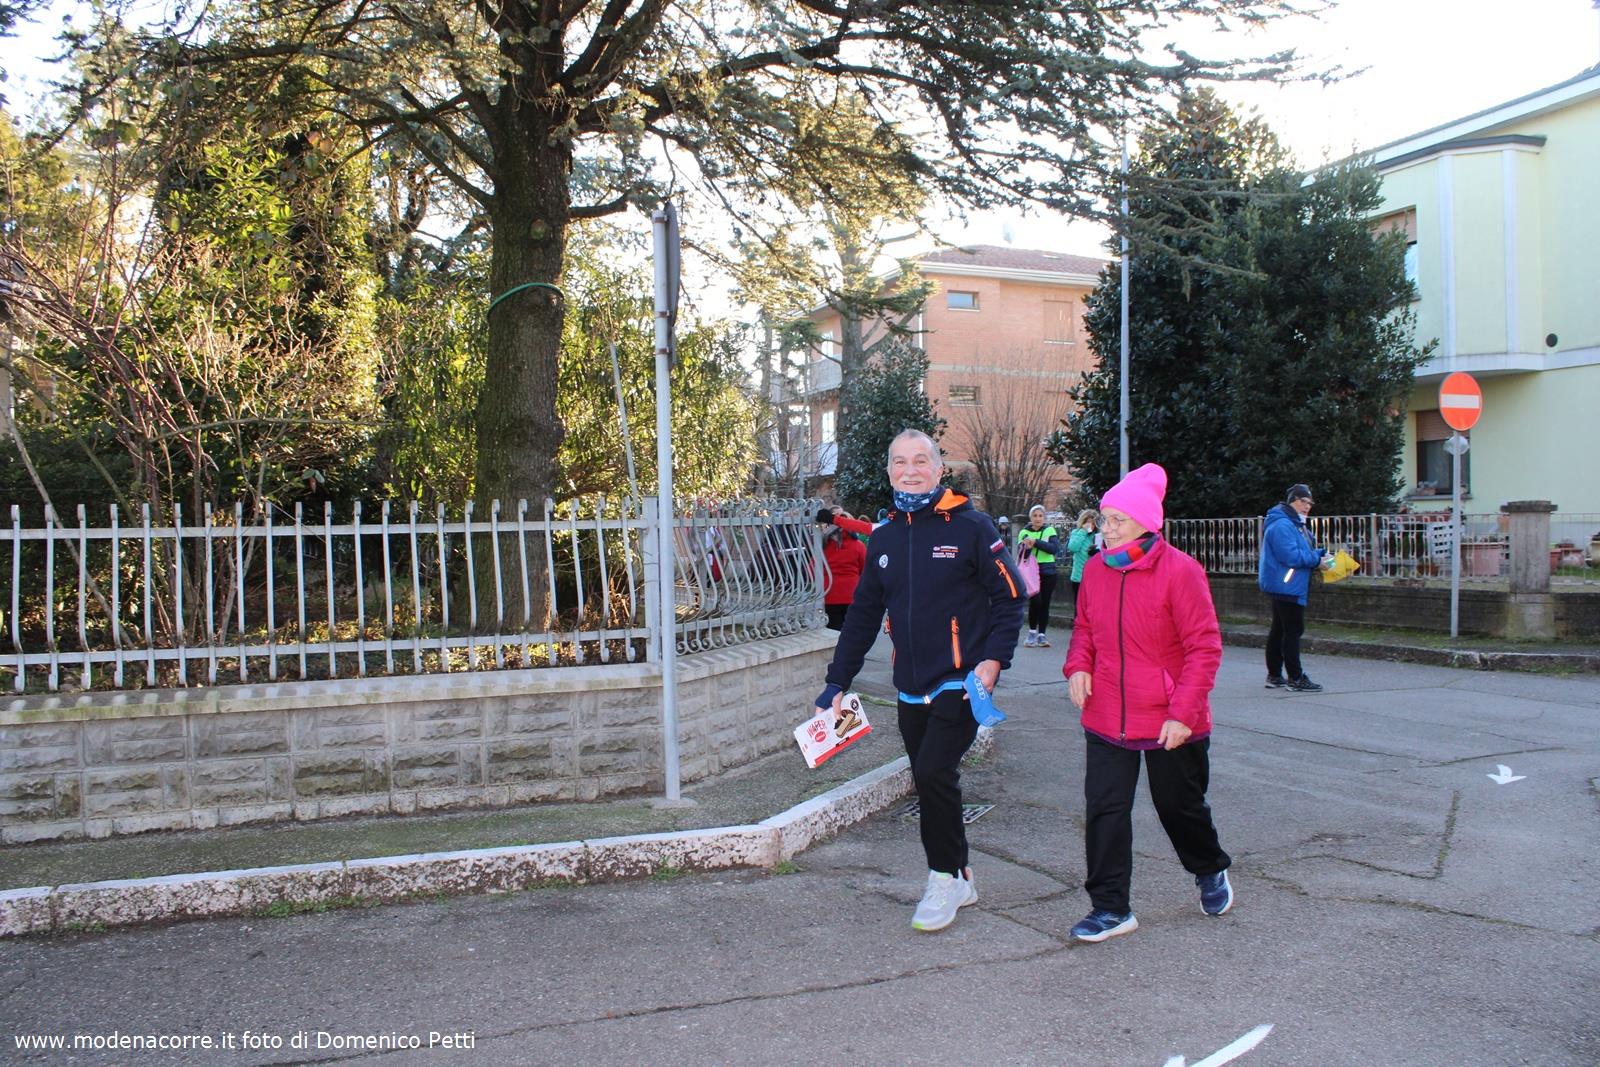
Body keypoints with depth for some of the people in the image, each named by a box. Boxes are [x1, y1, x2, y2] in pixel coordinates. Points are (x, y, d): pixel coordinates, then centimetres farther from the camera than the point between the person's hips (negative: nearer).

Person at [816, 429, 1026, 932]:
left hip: (960, 683, -6)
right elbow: (862, 616, 15)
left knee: (933, 772, -15)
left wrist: (993, 659, -15)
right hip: (911, 689, 6)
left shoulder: (971, 527, -6)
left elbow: (1010, 597, -4)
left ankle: (946, 877, 5)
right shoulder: (884, 539, 10)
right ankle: (959, 879, 27)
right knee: (929, 780, 11)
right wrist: (837, 682, 12)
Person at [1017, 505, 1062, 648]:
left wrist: (1036, 542, -21)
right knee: (1035, 601, -13)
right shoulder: (1024, 532, 7)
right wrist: (1025, 547, -23)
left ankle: (1041, 635, 11)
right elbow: (1019, 551, -1)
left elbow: (1055, 548, -12)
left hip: (1047, 572, 1)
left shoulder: (1050, 531, 5)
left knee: (1045, 604, 2)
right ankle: (1032, 632, 4)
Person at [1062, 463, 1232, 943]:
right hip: (1106, 719, 4)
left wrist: (1183, 711, -19)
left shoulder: (1180, 570, -15)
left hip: (1170, 723, -4)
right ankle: (1111, 908, 12)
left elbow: (1204, 647, -14)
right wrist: (1078, 666, -5)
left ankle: (1211, 871, 45)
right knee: (1104, 809, 0)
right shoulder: (1096, 570, 0)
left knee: (1180, 807, 15)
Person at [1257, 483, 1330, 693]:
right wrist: (1317, 560, -15)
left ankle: (1274, 676, 19)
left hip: (1283, 587, 11)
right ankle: (1295, 678, -5)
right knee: (1293, 630, -9)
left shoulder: (1296, 525, 19)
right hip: (1286, 587, -11)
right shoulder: (1281, 525, -17)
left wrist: (1322, 554, 8)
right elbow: (1290, 556, -24)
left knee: (1279, 630, 13)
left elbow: (1304, 551, 25)